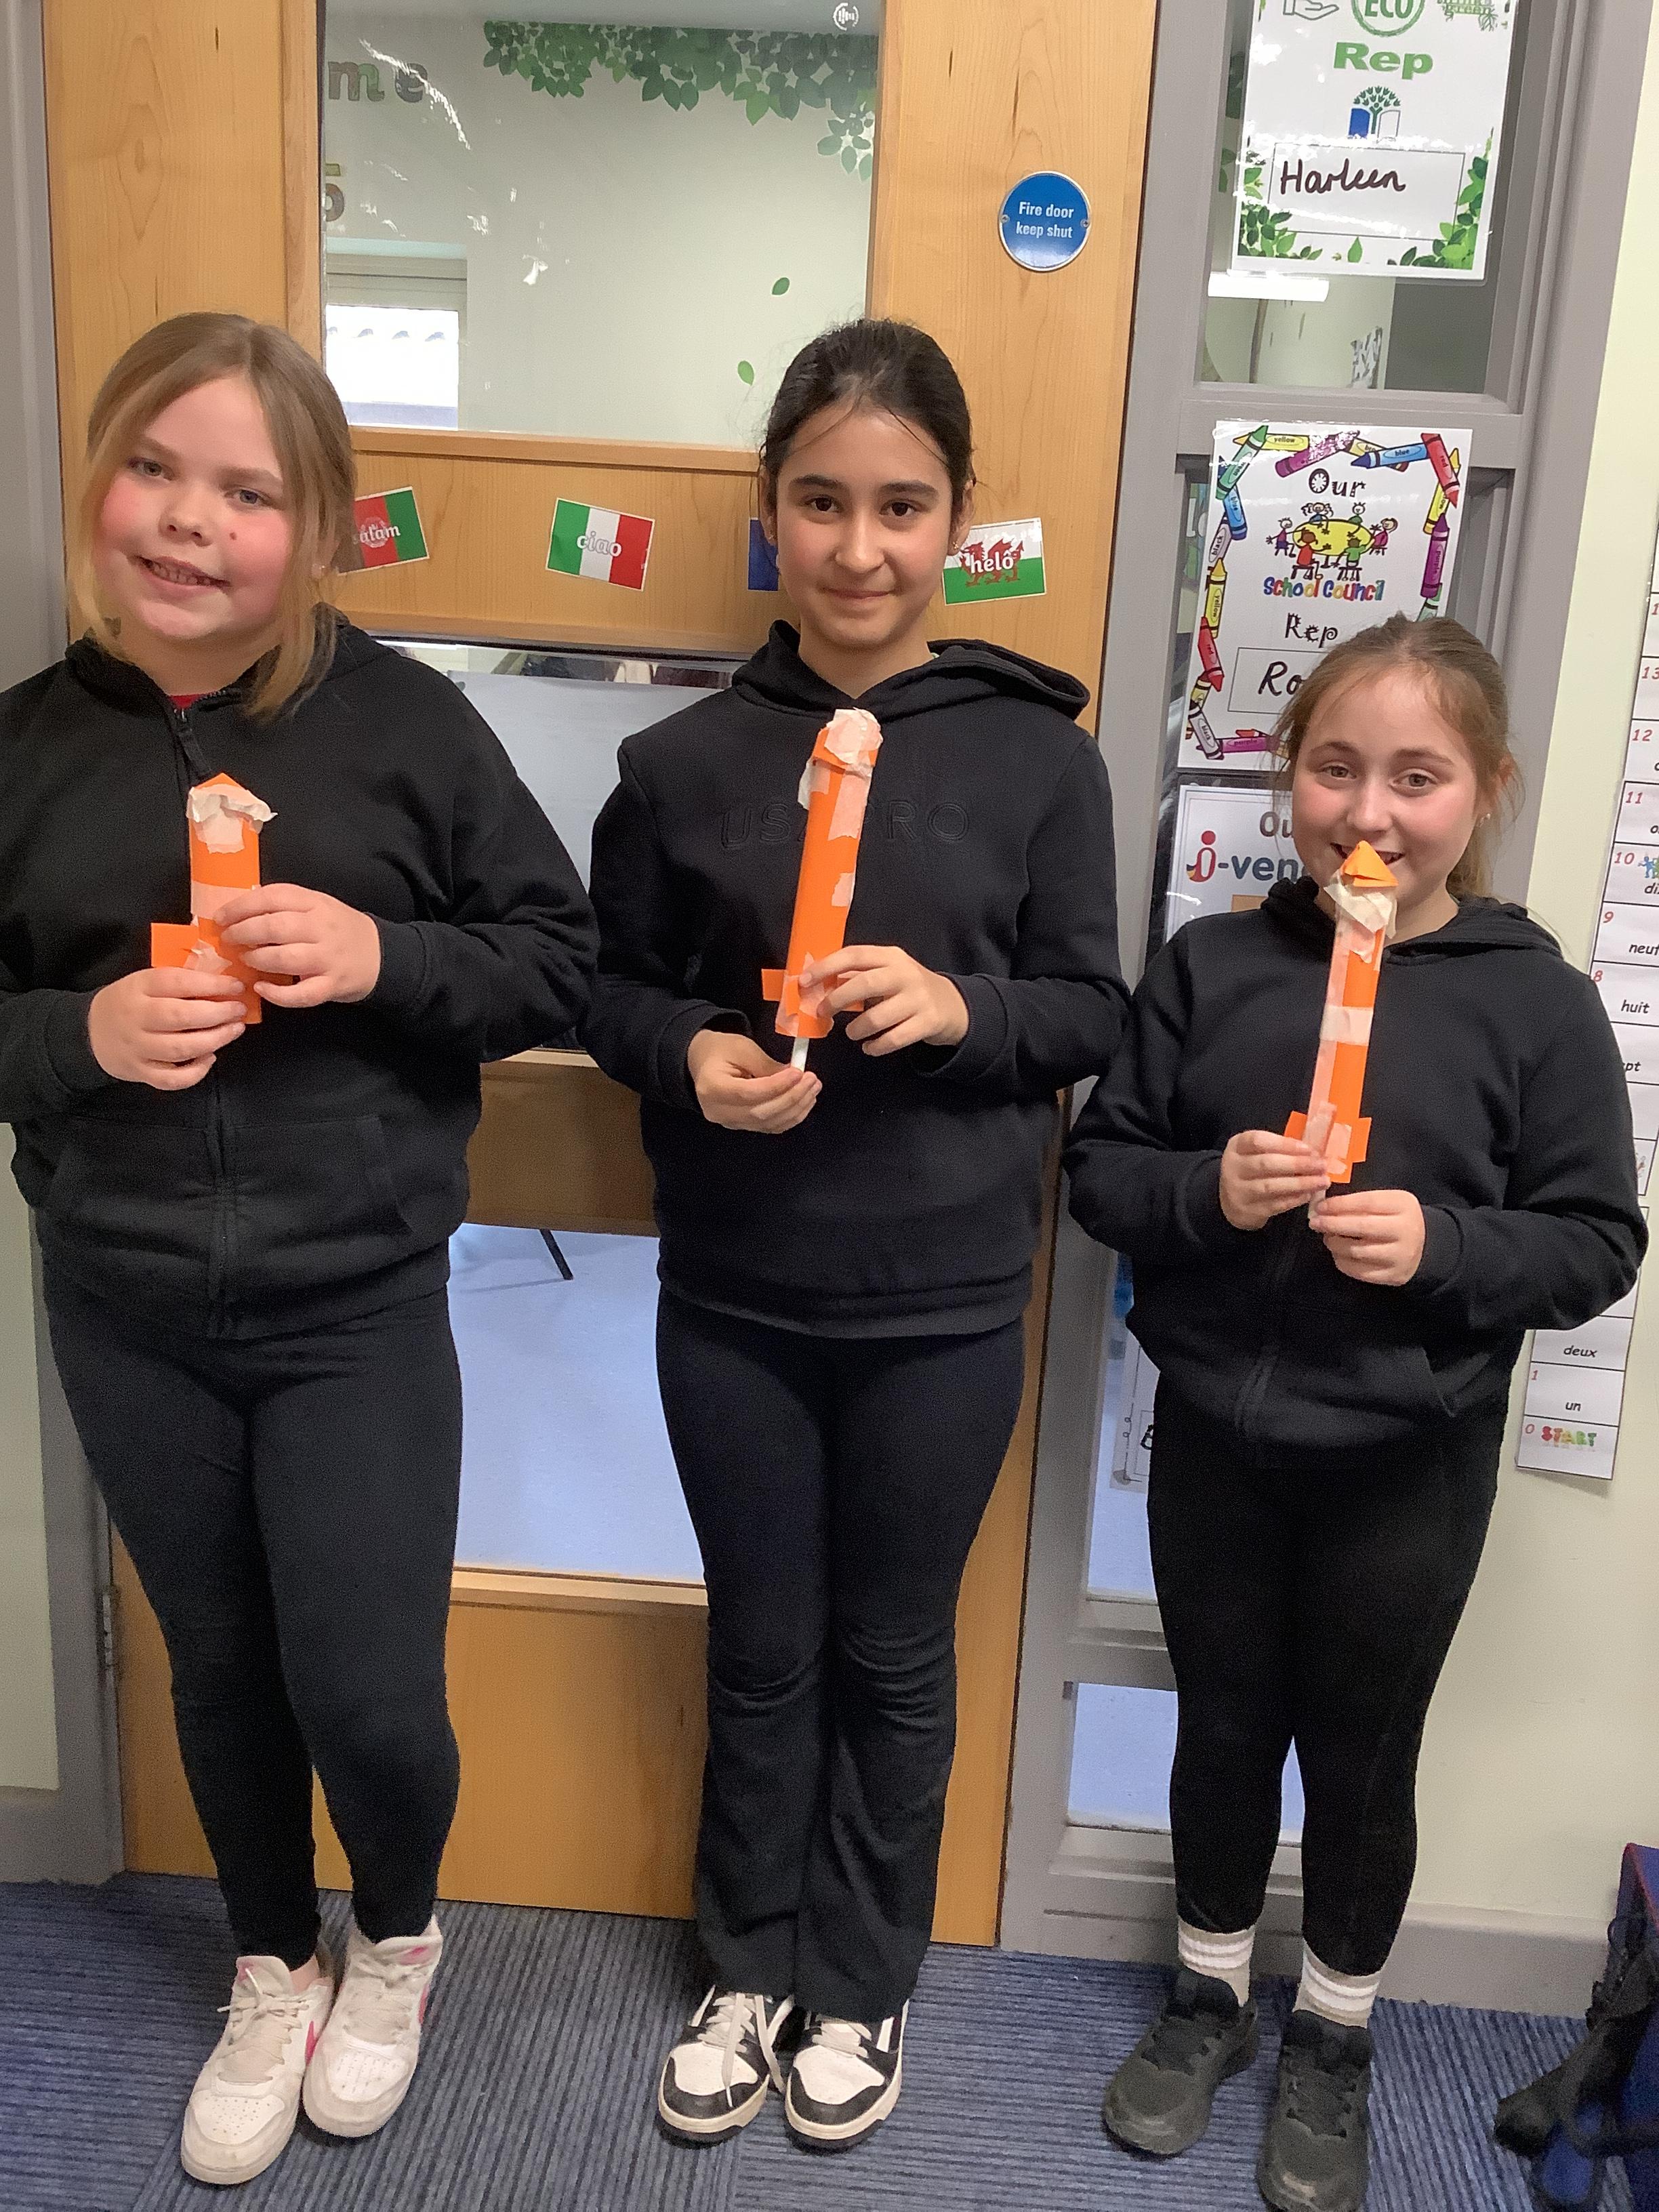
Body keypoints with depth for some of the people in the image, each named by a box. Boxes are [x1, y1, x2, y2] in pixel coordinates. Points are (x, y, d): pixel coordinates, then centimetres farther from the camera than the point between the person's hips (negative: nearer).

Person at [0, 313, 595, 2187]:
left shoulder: (402, 720, -9)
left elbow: (556, 959, -4)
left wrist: (378, 957, -20)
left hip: (360, 1310, -2)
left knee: (368, 1694, 2)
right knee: (220, 1670, 19)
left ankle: (398, 1936, 38)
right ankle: (273, 1973, 45)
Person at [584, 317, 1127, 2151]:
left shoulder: (1037, 751, -6)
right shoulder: (686, 761, -3)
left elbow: (1093, 1011, -1)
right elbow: (614, 985, 5)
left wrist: (958, 1006, -21)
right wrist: (691, 1051, -16)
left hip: (943, 1308, -1)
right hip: (734, 1297, 1)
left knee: (892, 1659, 16)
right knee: (759, 1652, 18)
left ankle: (861, 1985, 40)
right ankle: (752, 1967, 41)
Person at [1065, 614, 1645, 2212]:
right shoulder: (1211, 965, -5)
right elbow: (1099, 1168, -1)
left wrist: (1443, 1242, -23)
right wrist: (1207, 1190, -20)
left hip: (1406, 1464, -1)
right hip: (1214, 1436, 2)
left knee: (1361, 1759, 16)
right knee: (1222, 1728, 18)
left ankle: (1334, 2036, 40)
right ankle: (1209, 1995, 42)